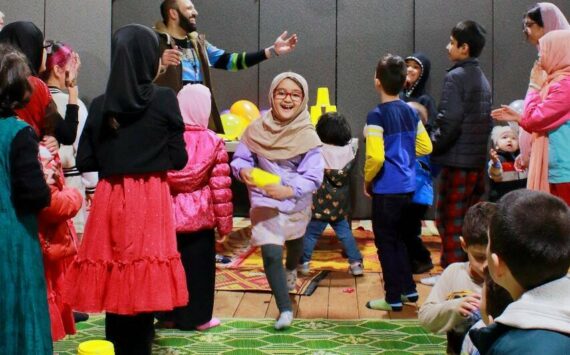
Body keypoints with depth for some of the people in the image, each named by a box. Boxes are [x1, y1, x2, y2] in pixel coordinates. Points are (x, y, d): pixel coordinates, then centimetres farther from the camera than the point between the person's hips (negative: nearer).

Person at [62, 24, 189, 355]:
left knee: (115, 285, 10)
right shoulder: (164, 99, -5)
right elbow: (179, 158, -3)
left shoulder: (100, 105, 3)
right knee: (145, 288, 1)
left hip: (110, 199, 3)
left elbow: (84, 161, 4)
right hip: (151, 199, -3)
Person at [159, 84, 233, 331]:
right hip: (199, 217, -2)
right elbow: (220, 187, -9)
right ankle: (197, 317, 15)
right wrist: (224, 223, 1)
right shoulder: (213, 143, -8)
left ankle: (170, 315, 22)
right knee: (198, 267, 8)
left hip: (167, 215, 2)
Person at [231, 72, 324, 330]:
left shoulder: (307, 136, -21)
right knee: (271, 254, -16)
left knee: (294, 241, 29)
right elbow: (239, 159, -7)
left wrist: (289, 190, -40)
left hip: (297, 202, 2)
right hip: (265, 201, -1)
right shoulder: (256, 129, -17)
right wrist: (243, 171, -30)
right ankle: (285, 309, -3)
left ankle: (291, 269, 63)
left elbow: (313, 177, -24)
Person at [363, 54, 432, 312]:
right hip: (407, 187, 7)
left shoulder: (377, 115, -16)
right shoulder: (410, 112, 5)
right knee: (398, 238, 21)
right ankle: (409, 289, 27)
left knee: (385, 242, 4)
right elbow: (425, 147, 11)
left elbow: (375, 157, -22)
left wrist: (367, 180, -6)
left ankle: (393, 298, 10)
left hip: (386, 190, -7)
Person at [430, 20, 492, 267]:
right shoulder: (482, 79, 13)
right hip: (478, 160, 8)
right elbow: (486, 120, 15)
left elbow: (448, 123, -19)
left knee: (449, 221, -2)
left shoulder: (455, 77, -12)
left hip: (457, 161, -8)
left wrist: (429, 146, -7)